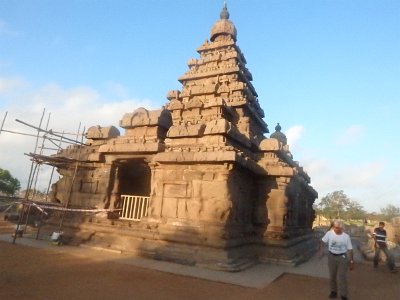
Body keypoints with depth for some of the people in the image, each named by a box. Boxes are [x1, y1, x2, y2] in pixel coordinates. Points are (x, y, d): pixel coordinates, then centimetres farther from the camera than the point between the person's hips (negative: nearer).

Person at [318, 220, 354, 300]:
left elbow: (350, 249, -3)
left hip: (342, 257, -2)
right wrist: (321, 249, -19)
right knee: (332, 276, 14)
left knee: (342, 277, -2)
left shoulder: (346, 236, -8)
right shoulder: (329, 233, -8)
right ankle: (333, 291, 31)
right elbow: (322, 241, -2)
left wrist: (351, 261, -2)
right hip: (332, 257, 2)